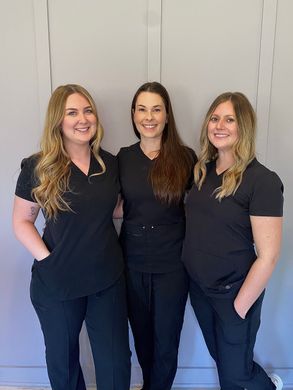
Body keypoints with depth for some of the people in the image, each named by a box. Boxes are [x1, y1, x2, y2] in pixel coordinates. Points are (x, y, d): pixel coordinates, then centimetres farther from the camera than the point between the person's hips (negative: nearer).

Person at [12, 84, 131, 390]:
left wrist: (107, 251, 1)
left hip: (108, 279, 2)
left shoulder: (110, 163, 0)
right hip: (57, 282, -2)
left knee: (116, 362, 12)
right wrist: (47, 259, -15)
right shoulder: (37, 167, -11)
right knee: (62, 358, 22)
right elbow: (21, 222, -5)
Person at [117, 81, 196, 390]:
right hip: (132, 262, 3)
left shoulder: (185, 157, -7)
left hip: (172, 264, -2)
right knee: (141, 334, 20)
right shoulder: (124, 157, -1)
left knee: (166, 339, 12)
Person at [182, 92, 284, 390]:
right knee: (219, 356, 25)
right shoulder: (202, 170, -1)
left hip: (235, 291, -5)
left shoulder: (262, 181, -20)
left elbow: (268, 256, -19)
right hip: (199, 286, 6)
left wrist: (240, 306, -15)